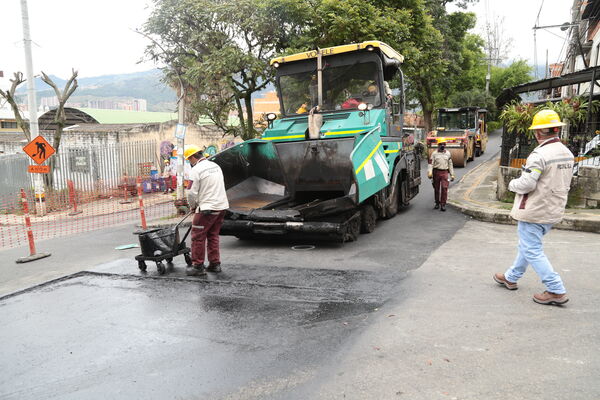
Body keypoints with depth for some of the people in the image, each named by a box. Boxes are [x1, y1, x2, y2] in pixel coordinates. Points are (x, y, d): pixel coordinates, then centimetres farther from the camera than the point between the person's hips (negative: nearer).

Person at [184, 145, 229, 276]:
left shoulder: (196, 170, -11)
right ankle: (215, 264, 20)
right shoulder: (216, 166, 14)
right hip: (222, 206, 8)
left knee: (198, 237, 2)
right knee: (213, 235, 16)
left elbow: (192, 192, -13)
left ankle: (198, 266, 6)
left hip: (207, 208, -8)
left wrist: (192, 205, 8)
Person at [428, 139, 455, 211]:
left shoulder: (448, 153, 13)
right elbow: (431, 163, -4)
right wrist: (429, 173, -18)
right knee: (436, 189, 7)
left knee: (444, 188, -12)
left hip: (444, 172, 1)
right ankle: (437, 203, 22)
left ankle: (443, 204, -8)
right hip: (436, 172, -1)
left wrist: (452, 174, 15)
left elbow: (450, 164, 18)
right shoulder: (434, 153, 4)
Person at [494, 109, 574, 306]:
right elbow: (565, 184, 15)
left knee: (532, 250, 0)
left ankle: (556, 291, 2)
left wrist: (512, 184, -4)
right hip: (553, 211, 9)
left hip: (534, 211, -9)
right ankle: (511, 278, 35)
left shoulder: (539, 155, -22)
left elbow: (526, 184, -24)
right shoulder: (568, 154, 7)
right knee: (527, 245, 21)